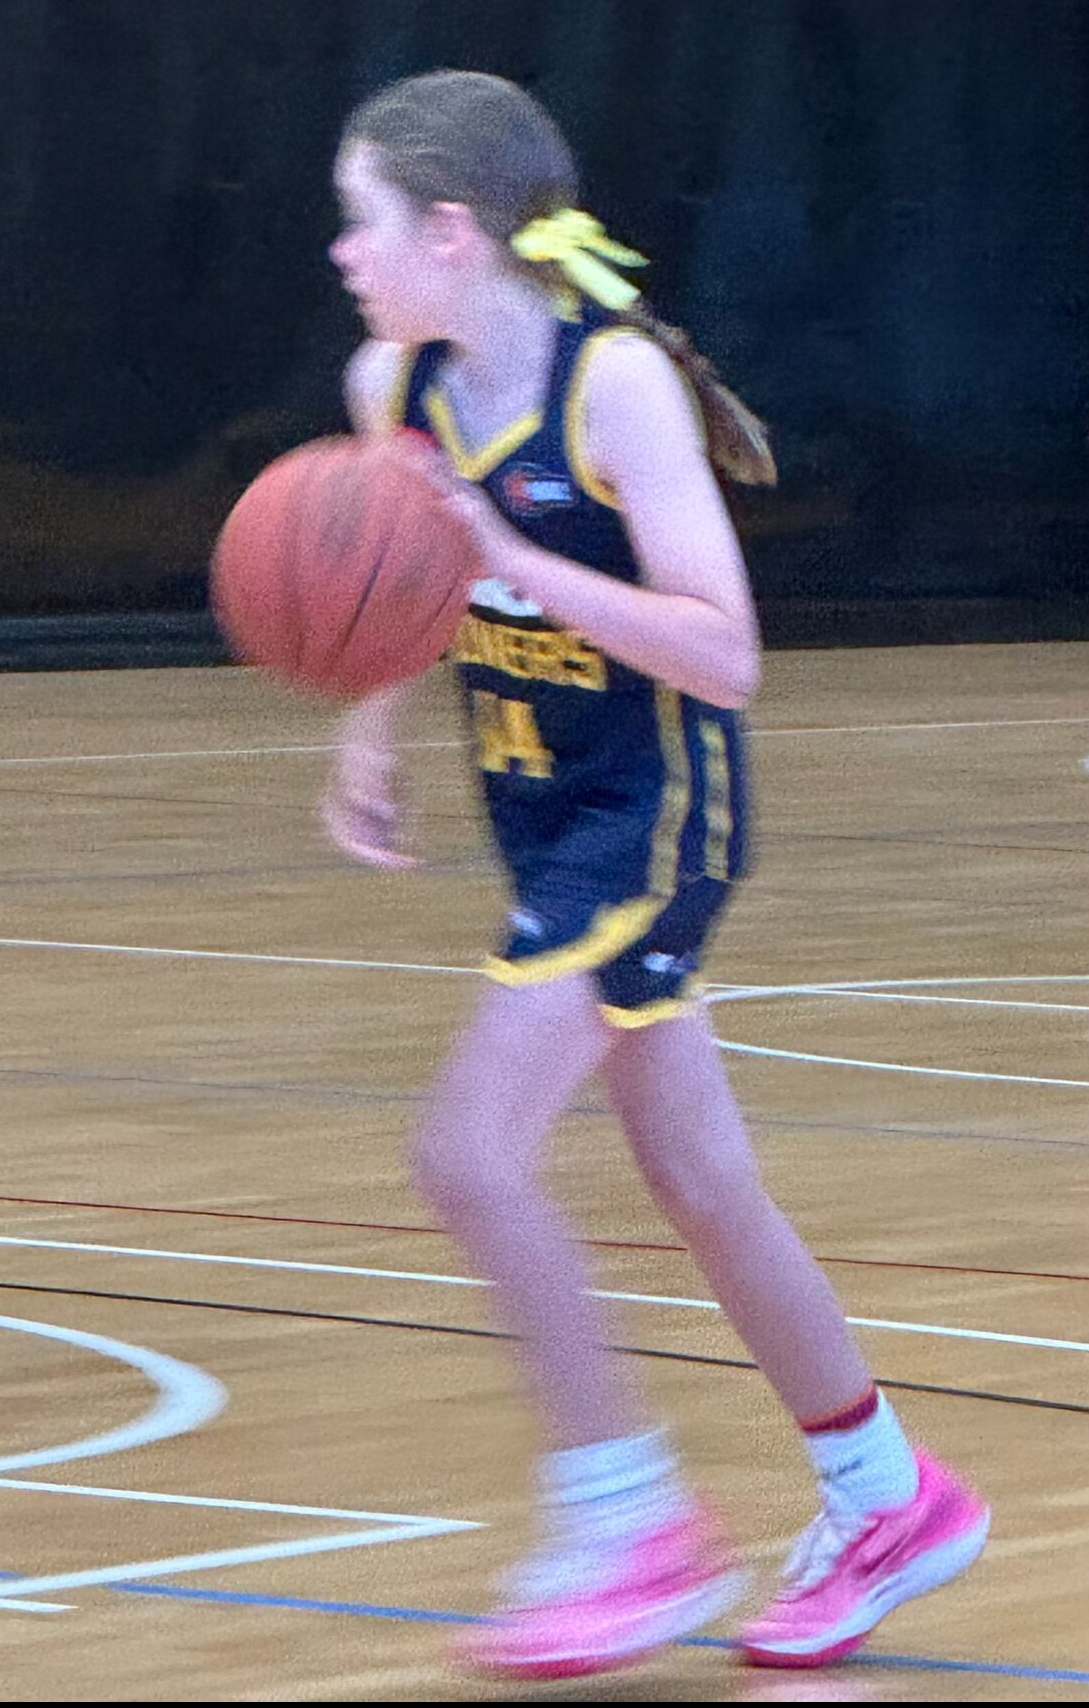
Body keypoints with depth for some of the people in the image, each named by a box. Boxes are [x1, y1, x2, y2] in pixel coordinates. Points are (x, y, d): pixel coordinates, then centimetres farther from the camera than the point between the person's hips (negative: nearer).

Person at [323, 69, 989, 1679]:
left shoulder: (617, 383, -22)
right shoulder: (396, 382, -1)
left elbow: (725, 653, -26)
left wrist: (520, 567, -34)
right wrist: (369, 739, 6)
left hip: (654, 813, -8)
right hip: (544, 811, 8)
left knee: (469, 1154, -15)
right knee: (698, 1181, 14)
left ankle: (633, 1524, -4)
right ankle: (887, 1500, 29)